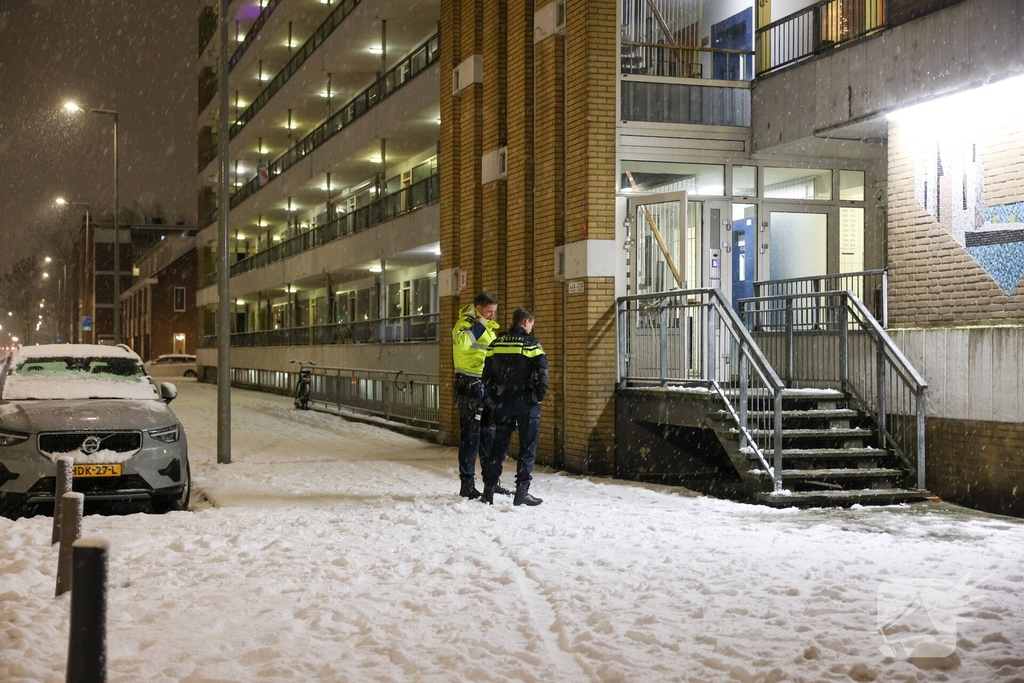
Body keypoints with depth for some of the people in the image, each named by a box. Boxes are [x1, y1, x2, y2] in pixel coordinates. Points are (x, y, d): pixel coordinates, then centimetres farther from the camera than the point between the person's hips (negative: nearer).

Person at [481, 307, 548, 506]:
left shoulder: (496, 344, 6)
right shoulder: (531, 344, -9)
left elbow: (487, 376, 9)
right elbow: (542, 374, -14)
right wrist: (539, 396, -2)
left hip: (503, 402, 5)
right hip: (527, 403, -4)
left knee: (498, 446, 12)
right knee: (527, 447, 3)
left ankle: (489, 490, 12)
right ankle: (522, 491, 0)